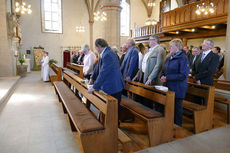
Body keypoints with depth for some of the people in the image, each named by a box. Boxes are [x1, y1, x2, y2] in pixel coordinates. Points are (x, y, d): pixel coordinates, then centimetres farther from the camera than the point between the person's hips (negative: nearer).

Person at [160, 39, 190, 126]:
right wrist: (162, 76, -2)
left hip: (177, 89, -7)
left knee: (177, 108, 4)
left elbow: (183, 75, -18)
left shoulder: (183, 58, -10)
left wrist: (167, 78, -19)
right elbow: (164, 71, 21)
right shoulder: (169, 58, 13)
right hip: (168, 87, 7)